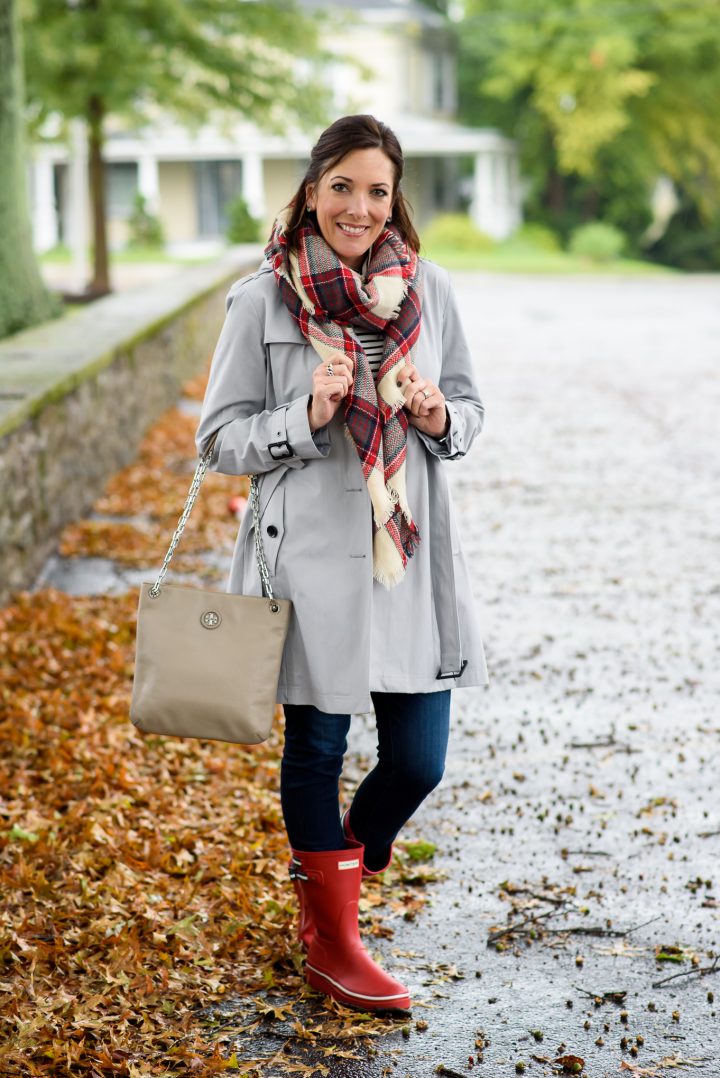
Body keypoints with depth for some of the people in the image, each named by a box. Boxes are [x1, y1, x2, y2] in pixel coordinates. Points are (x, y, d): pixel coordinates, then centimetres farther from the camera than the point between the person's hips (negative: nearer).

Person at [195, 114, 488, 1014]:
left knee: (418, 760, 4)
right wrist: (307, 417, -18)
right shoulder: (262, 300, -5)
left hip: (410, 556, 3)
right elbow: (219, 439, -2)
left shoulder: (428, 290, 5)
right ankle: (331, 939, 27)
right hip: (310, 559, -3)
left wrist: (436, 414, -8)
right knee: (316, 751, 8)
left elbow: (469, 408, 15)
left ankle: (338, 867, 35)